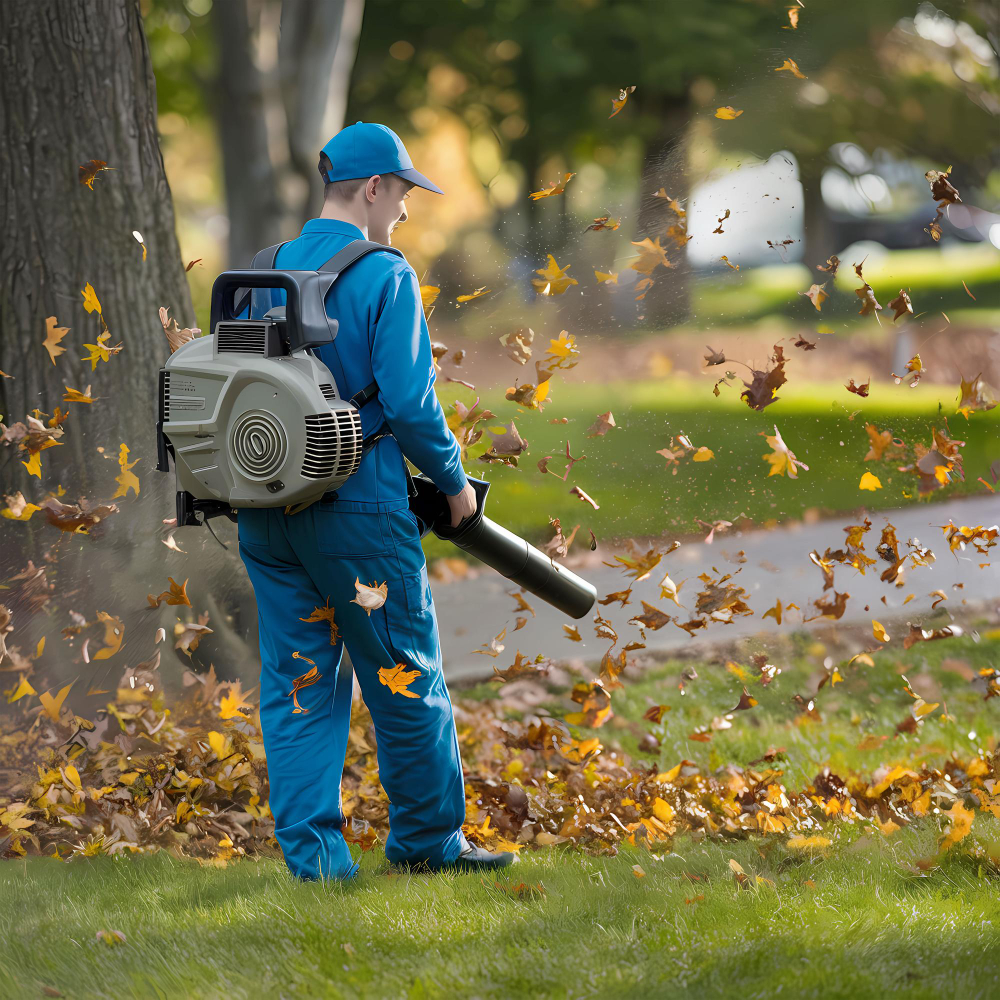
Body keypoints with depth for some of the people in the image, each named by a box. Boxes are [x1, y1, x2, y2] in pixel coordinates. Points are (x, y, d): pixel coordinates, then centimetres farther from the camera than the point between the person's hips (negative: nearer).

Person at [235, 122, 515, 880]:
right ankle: (428, 838, 19)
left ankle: (313, 851, 6)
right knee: (405, 679, 8)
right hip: (357, 512, -6)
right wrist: (453, 481, 0)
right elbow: (410, 404, -15)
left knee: (299, 682, 9)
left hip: (267, 510, 6)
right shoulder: (384, 278, -11)